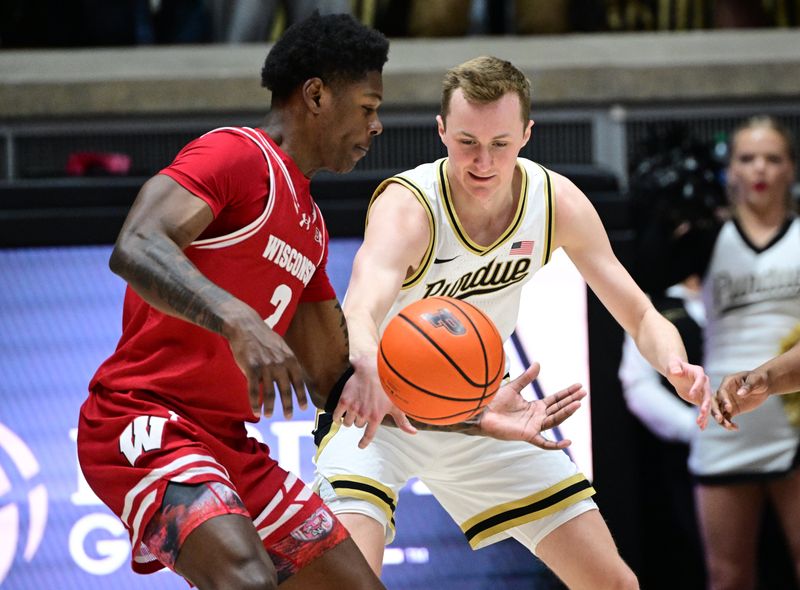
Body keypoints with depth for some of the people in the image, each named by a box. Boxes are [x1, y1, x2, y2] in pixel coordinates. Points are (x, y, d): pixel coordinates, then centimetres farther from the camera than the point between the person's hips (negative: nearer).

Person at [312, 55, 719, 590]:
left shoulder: (557, 202, -15)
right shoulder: (407, 206, -30)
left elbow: (640, 315, -7)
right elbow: (361, 310, -51)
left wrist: (675, 363, -32)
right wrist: (369, 367, -75)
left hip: (482, 417, 5)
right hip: (377, 412, -5)